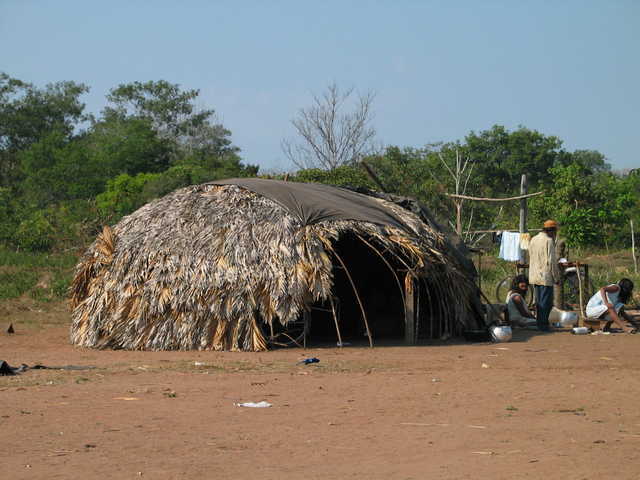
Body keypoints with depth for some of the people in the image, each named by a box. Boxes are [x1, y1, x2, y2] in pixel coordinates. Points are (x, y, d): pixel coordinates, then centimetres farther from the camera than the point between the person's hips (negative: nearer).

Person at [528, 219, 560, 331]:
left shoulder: (533, 240, 13)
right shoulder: (549, 241, -12)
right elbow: (551, 261, -15)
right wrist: (557, 278, -8)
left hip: (534, 276, 8)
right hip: (546, 277, -8)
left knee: (539, 301, 15)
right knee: (546, 302, -3)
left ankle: (539, 324, 18)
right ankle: (543, 325, -2)